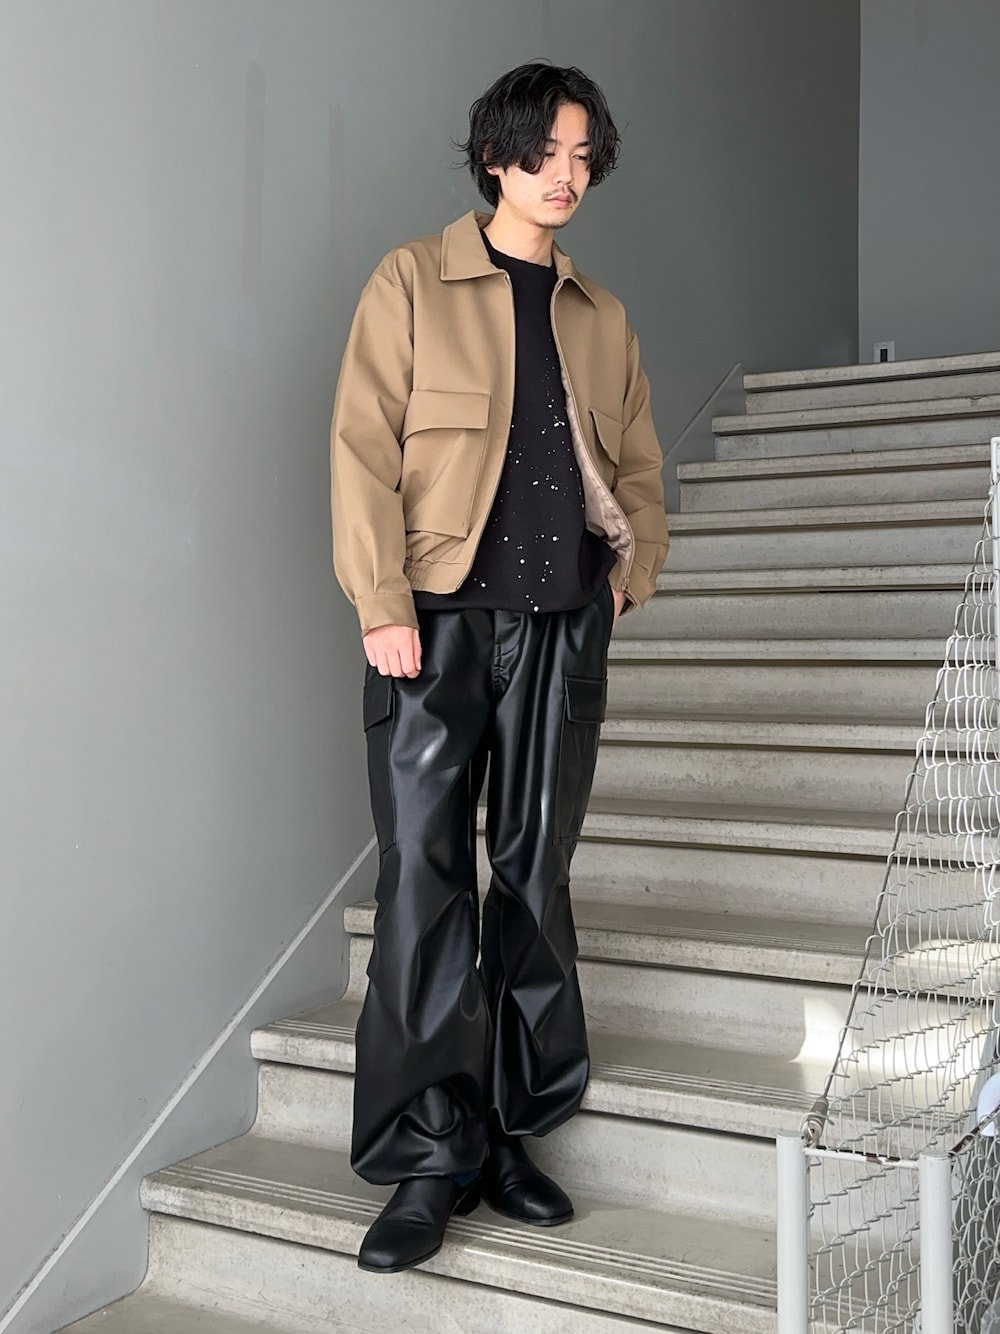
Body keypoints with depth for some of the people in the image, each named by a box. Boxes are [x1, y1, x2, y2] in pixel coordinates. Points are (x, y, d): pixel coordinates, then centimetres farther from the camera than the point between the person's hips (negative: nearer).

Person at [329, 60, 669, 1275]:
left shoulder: (600, 316, 17)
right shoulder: (413, 283, 4)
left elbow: (638, 464, 24)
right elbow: (363, 445, -4)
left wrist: (633, 570, 8)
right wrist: (381, 605, -12)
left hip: (563, 626, 4)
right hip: (440, 621, -4)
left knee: (537, 876, 7)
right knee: (425, 881, -4)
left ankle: (509, 1131, 19)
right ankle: (435, 1156, 7)